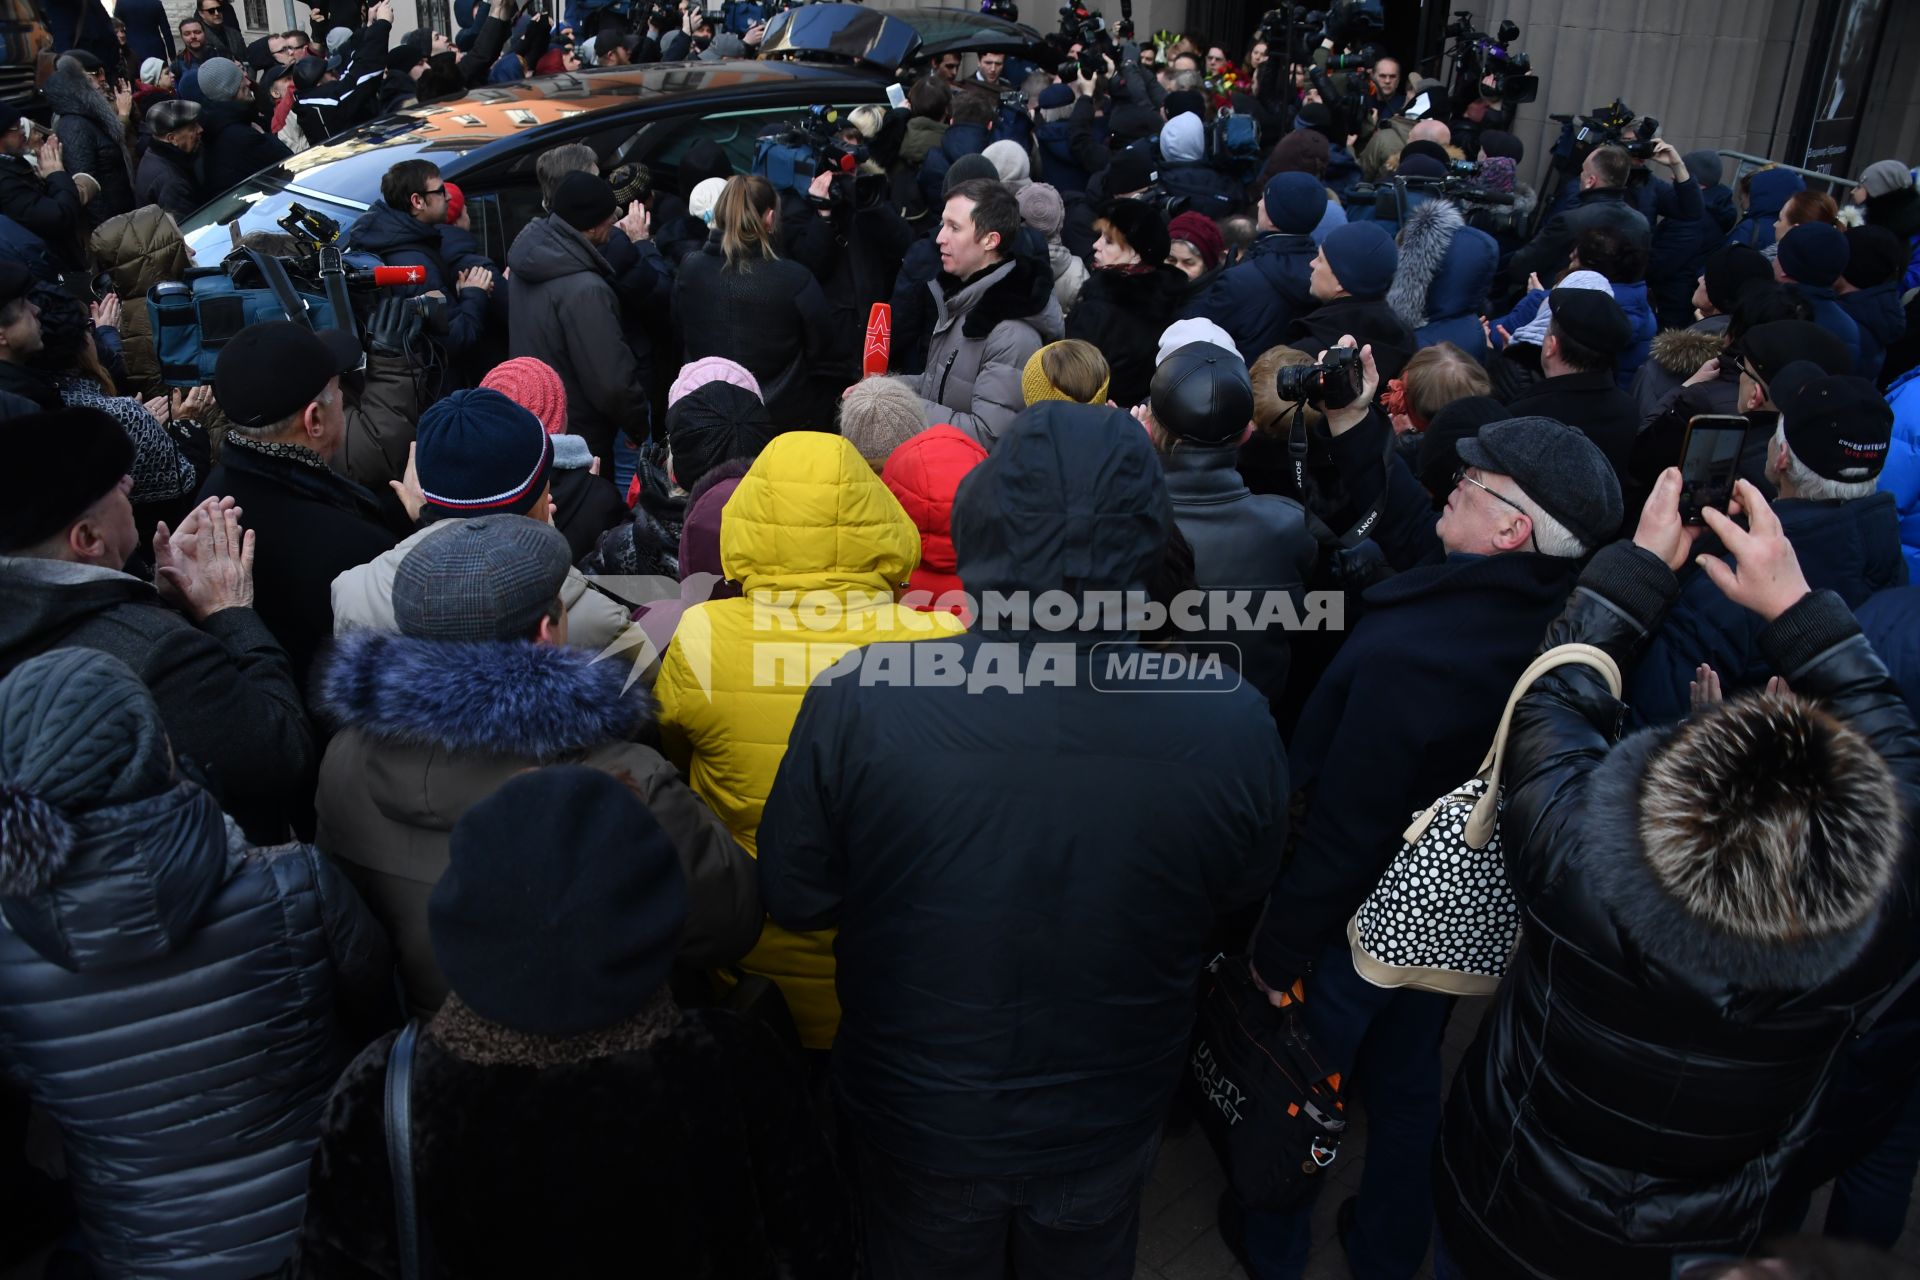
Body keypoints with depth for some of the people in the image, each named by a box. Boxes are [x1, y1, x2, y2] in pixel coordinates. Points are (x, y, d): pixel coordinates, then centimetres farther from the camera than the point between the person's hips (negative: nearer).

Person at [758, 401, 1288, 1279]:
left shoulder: (857, 701, -31)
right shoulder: (1233, 727, -27)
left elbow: (792, 898, -14)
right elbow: (1242, 893, -6)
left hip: (913, 1118, -1)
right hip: (1107, 1131, 1)